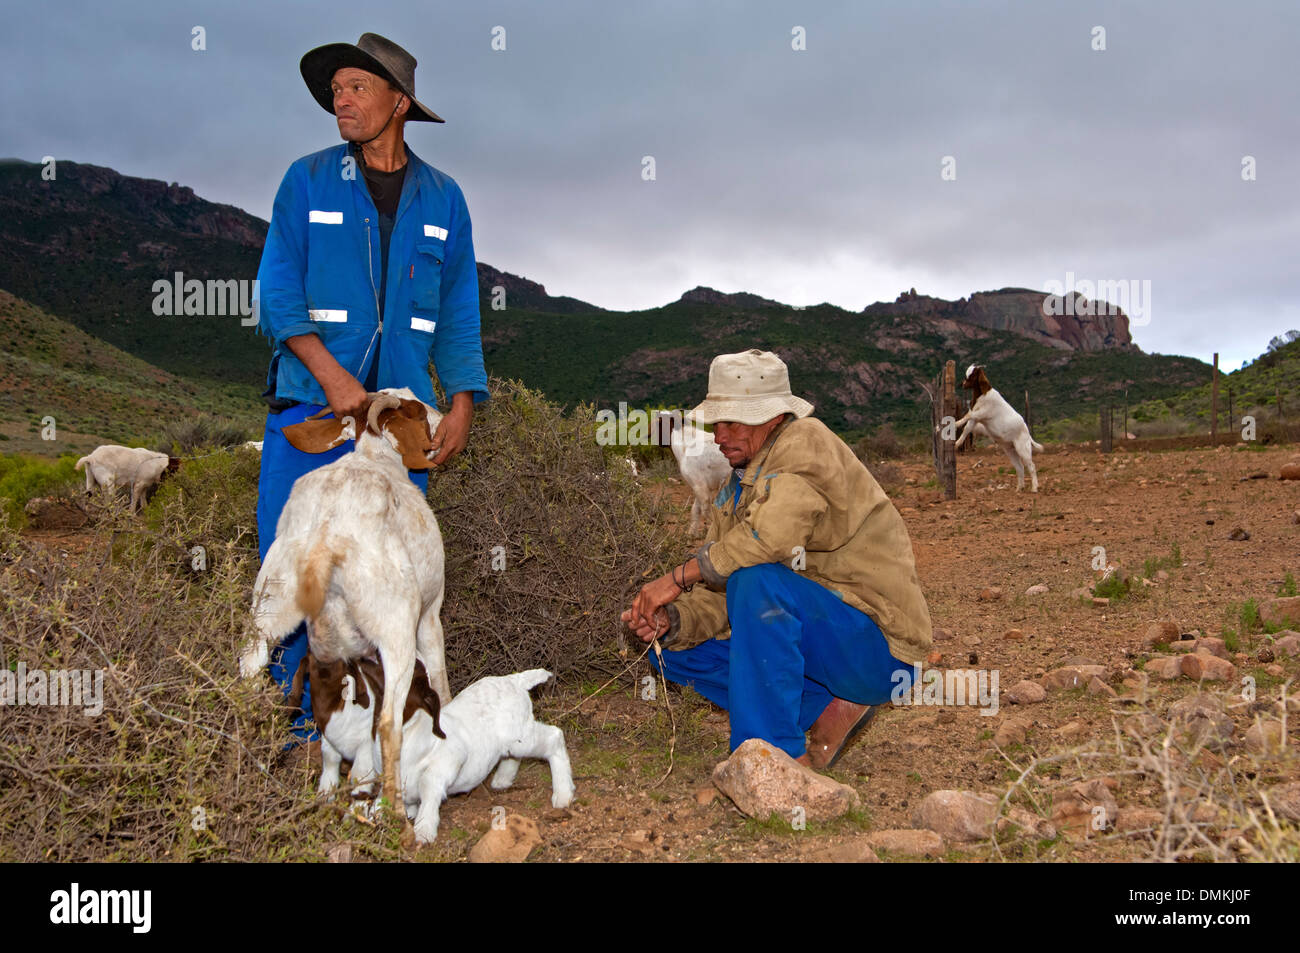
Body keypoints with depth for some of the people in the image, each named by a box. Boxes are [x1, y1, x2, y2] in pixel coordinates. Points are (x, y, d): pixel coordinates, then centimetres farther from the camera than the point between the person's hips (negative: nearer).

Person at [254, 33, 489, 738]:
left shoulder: (441, 199, 12)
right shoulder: (308, 182, 6)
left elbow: (458, 312, 13)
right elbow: (278, 292, 0)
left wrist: (463, 403, 1)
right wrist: (330, 375, -14)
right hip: (311, 406, -1)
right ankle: (300, 723, 8)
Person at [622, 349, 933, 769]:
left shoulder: (805, 441, -14)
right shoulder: (734, 494, 11)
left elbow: (776, 532, -34)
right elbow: (722, 597, 7)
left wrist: (679, 576, -26)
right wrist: (673, 621, -14)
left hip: (880, 649, -9)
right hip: (818, 646, 9)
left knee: (758, 579, -32)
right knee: (672, 651, 4)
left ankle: (777, 753, -22)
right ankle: (826, 710, -2)